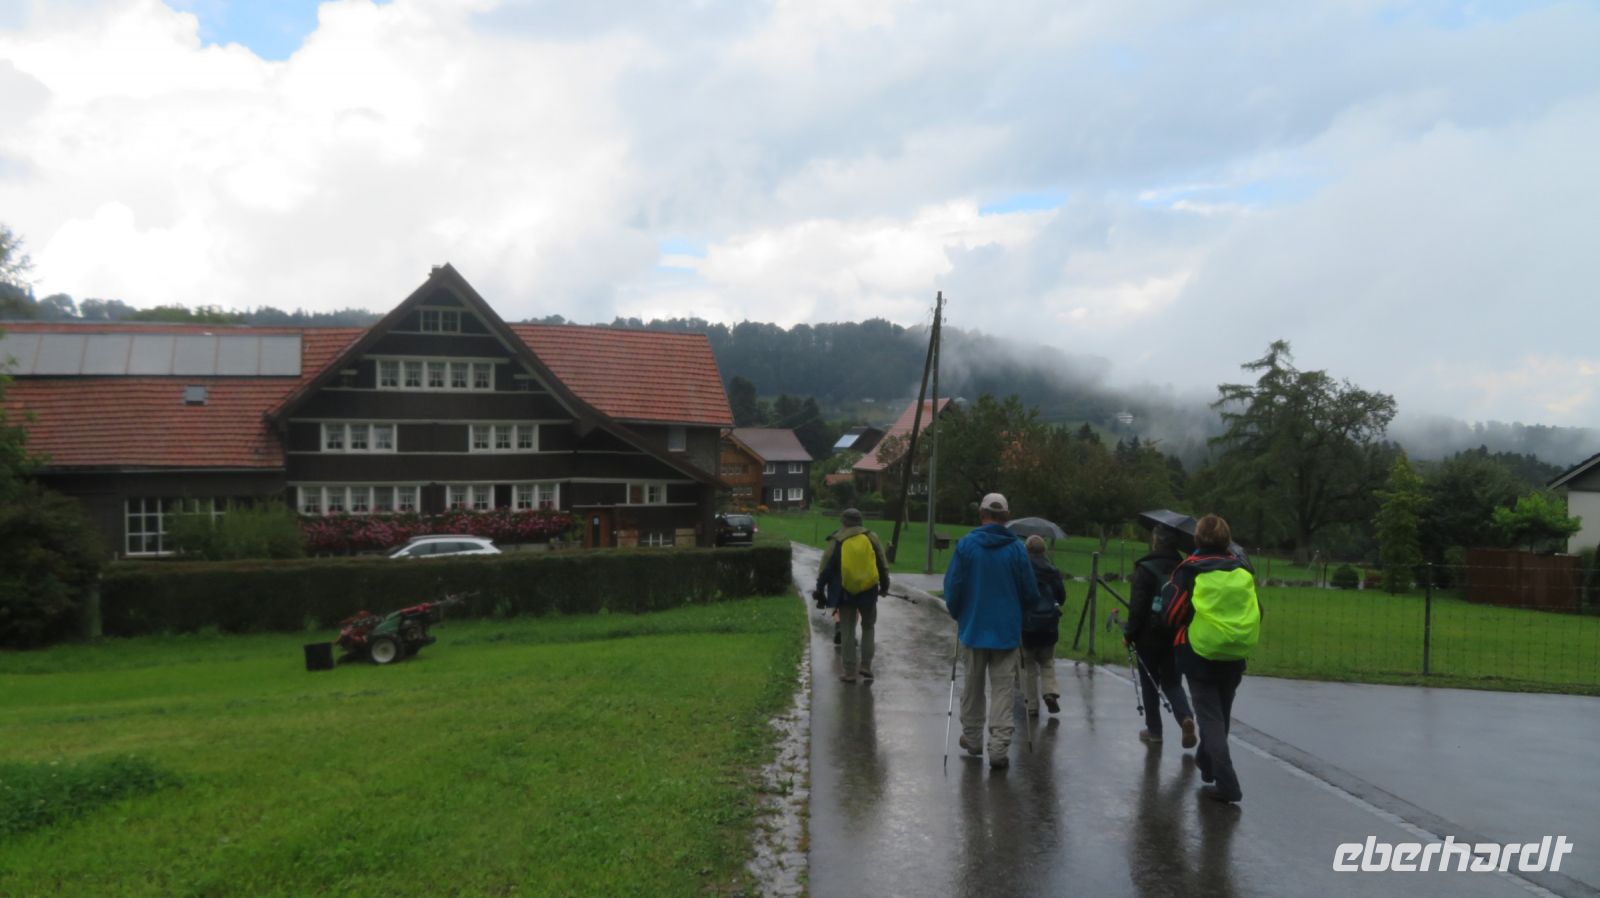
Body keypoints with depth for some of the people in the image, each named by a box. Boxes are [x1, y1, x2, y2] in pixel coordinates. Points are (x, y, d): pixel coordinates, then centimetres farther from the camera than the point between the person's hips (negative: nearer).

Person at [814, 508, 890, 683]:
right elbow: (883, 565, 6)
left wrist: (820, 591, 7)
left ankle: (849, 672, 7)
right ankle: (866, 666, 9)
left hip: (845, 593, -1)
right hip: (868, 591, 1)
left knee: (847, 632, 7)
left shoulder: (836, 542, -2)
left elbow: (825, 569, -1)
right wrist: (884, 586, 18)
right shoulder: (871, 538, 2)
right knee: (868, 627, 18)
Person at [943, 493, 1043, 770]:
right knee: (1003, 689, 3)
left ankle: (972, 739, 29)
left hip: (973, 629, 0)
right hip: (1007, 631, 0)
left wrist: (957, 615, 11)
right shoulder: (1017, 548, -6)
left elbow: (952, 588, -9)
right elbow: (1031, 594, -3)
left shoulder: (966, 545, -9)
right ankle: (999, 749, -3)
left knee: (972, 686, 16)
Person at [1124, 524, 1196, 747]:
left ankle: (1154, 731, 17)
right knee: (1172, 682, 15)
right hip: (1176, 636, 4)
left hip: (1149, 636, -4)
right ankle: (1185, 717, -10)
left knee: (1149, 684, 10)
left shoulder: (1145, 569, -14)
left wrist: (1129, 634, -5)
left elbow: (1137, 607, -15)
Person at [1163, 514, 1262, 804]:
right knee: (1221, 715, 21)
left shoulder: (1190, 570, -10)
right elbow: (1257, 612, 7)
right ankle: (1206, 762, 40)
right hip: (1235, 658, 4)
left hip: (1200, 655, -4)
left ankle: (1226, 783, -9)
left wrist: (1181, 635, 13)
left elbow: (1174, 614, -8)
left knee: (1210, 717, 1)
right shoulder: (1243, 569, 1)